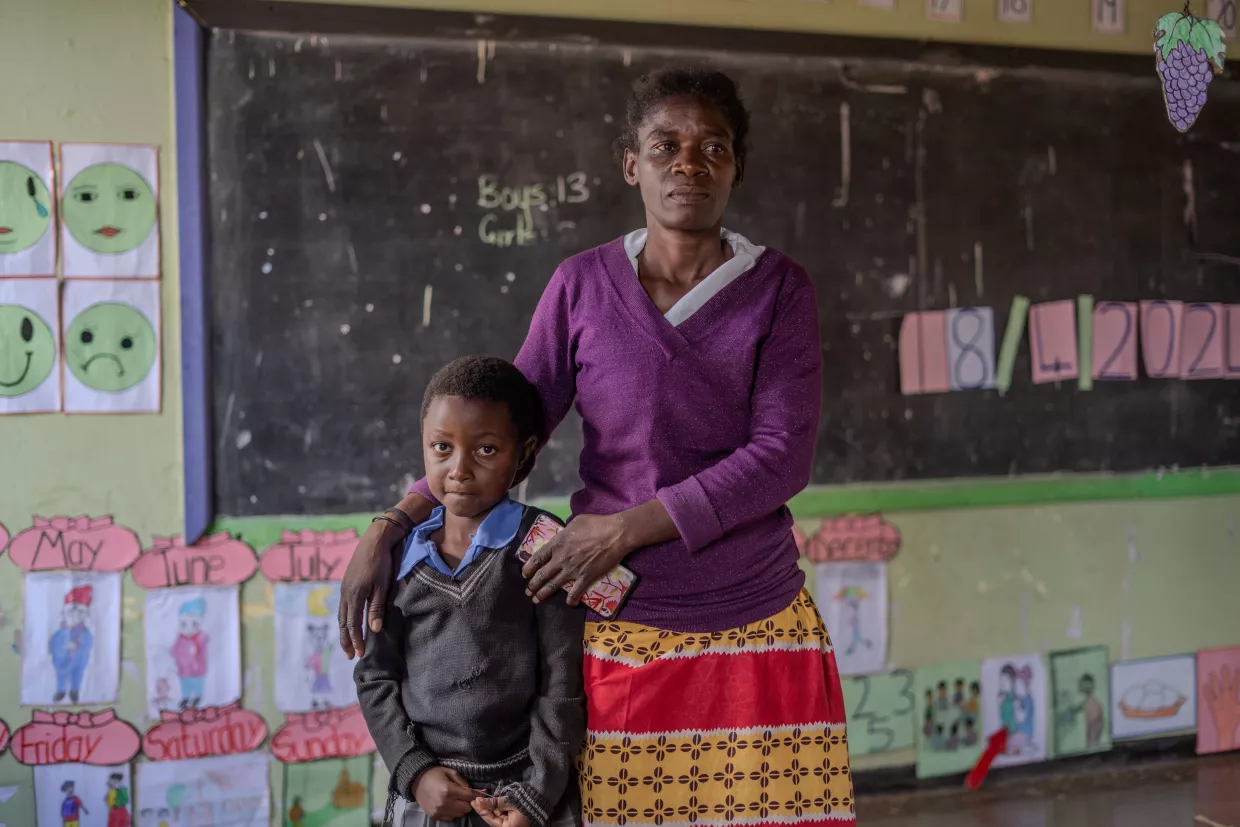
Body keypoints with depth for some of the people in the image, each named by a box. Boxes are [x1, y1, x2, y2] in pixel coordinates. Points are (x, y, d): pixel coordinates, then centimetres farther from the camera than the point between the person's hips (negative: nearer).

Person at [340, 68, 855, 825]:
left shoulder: (778, 288, -1)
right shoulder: (583, 285, 1)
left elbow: (784, 455, -10)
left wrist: (625, 529, -16)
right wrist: (389, 530, -7)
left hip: (756, 631, 0)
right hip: (616, 634, 0)